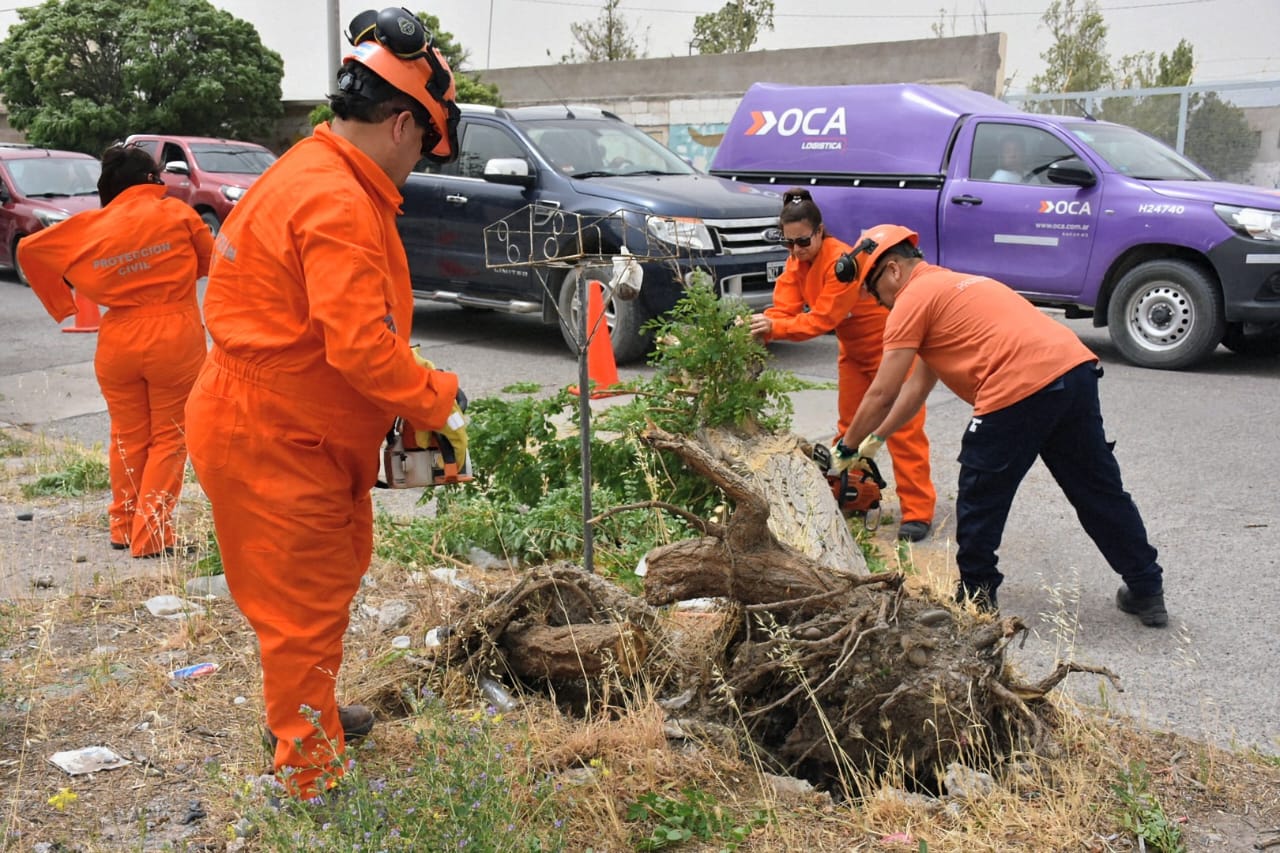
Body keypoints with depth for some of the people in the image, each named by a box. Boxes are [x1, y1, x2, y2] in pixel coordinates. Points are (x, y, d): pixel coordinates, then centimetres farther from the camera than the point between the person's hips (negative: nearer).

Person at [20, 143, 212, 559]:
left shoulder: (90, 226, 2)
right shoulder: (177, 213, -5)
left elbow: (29, 247, 9)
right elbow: (210, 260, 3)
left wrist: (63, 303, 16)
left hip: (117, 342, 3)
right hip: (175, 339, -3)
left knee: (128, 436, 18)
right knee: (169, 436, 7)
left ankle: (124, 527, 28)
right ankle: (152, 533, 3)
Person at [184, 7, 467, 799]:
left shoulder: (321, 177, 10)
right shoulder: (337, 203, -25)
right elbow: (360, 344, -30)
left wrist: (417, 389, 7)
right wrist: (439, 402, -15)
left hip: (305, 432, 10)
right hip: (268, 439, -10)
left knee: (336, 568, 24)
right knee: (305, 604, 2)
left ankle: (311, 710, 44)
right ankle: (312, 776, 17)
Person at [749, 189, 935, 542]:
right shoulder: (796, 262, -4)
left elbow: (822, 319, -33)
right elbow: (785, 308, -15)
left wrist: (774, 328, -44)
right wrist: (761, 328, -36)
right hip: (855, 350, 8)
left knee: (902, 428, -7)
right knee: (850, 426, 12)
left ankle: (917, 511, -2)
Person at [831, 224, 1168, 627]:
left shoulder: (913, 299, 2)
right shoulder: (950, 285, 30)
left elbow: (882, 394, 2)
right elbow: (917, 386, 33)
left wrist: (847, 448, 14)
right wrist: (874, 439, 33)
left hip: (1020, 391, -9)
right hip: (1076, 368, 9)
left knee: (979, 503, 9)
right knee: (1100, 491, 18)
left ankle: (975, 599, 22)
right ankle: (1147, 591, 28)